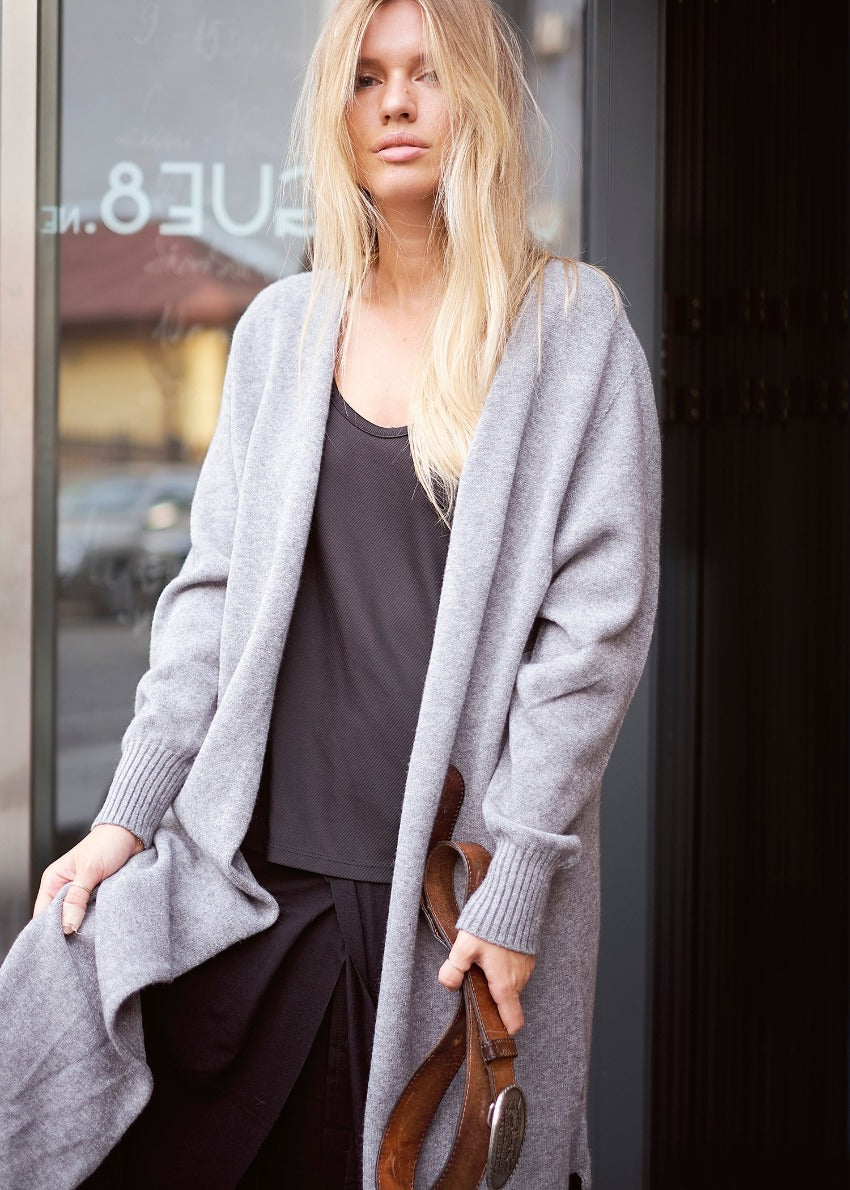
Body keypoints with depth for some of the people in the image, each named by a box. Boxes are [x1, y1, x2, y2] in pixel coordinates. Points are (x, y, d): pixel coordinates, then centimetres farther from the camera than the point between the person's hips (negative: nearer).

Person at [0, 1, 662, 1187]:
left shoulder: (573, 326, -1)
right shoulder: (281, 327, 11)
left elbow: (598, 621, -7)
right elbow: (216, 588, 11)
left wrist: (517, 885, -11)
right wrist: (131, 813, 3)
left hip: (457, 883, -3)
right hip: (258, 862, 3)